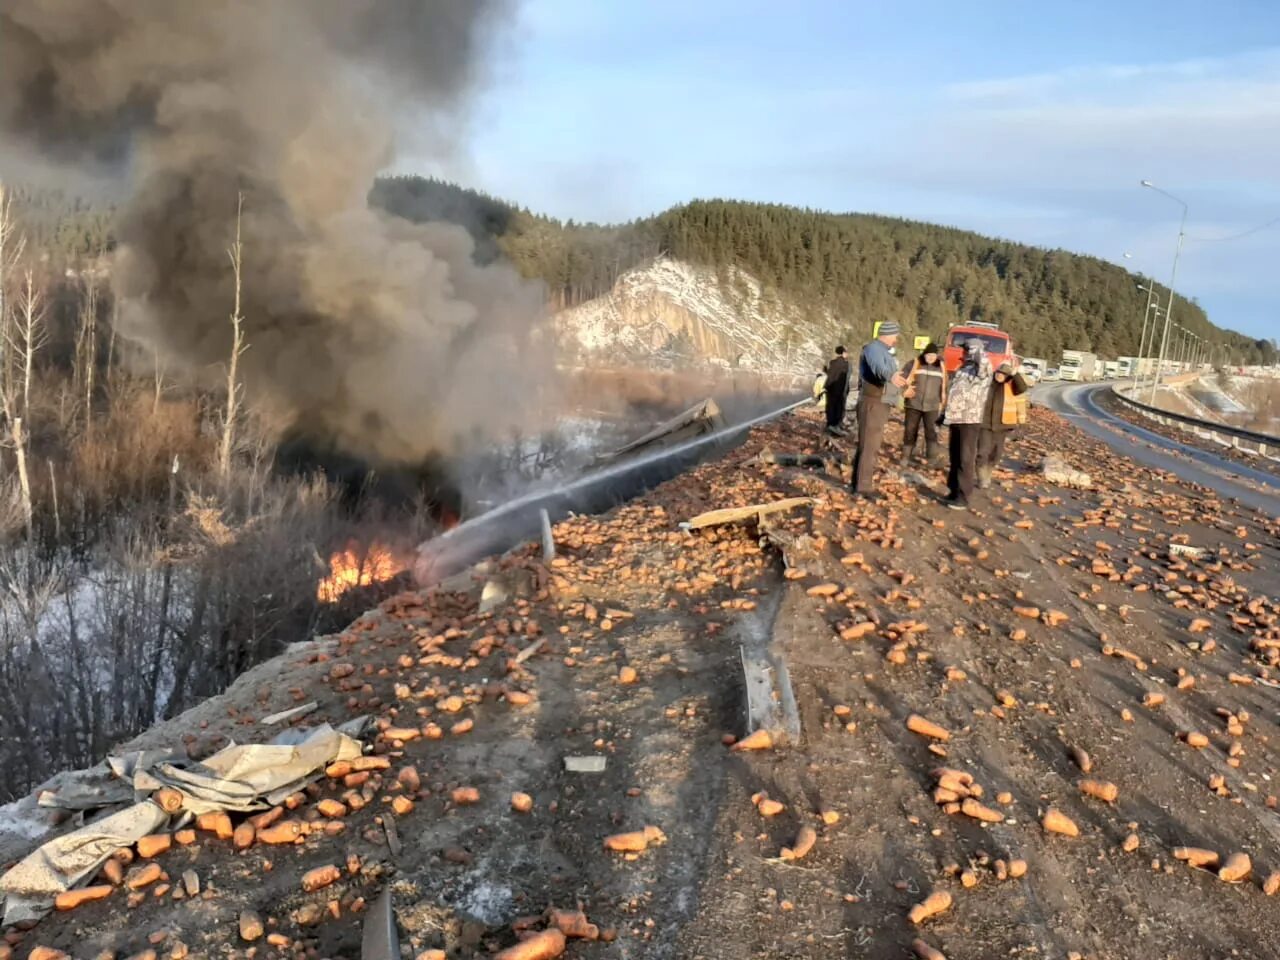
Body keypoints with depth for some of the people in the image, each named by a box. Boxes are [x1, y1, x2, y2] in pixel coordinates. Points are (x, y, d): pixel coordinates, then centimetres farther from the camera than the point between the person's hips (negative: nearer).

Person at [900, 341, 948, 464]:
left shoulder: (941, 368, 6)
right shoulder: (914, 364, -2)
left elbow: (943, 386, 15)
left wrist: (942, 402, 10)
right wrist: (904, 391, -13)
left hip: (932, 406, 1)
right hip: (913, 404, -1)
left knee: (931, 431, -3)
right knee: (910, 430, 3)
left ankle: (931, 457, 2)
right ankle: (906, 456, 11)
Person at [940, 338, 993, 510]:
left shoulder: (981, 370, -7)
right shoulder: (962, 369, 19)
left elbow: (984, 366, -33)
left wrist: (980, 351, -15)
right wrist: (944, 413, 23)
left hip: (970, 420, -8)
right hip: (955, 419, 8)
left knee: (966, 460, -7)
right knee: (955, 459, 14)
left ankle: (963, 498, -5)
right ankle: (954, 492, 23)